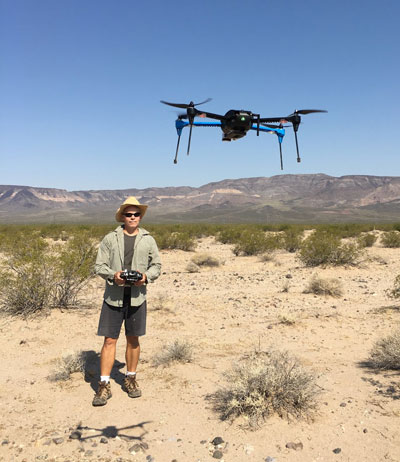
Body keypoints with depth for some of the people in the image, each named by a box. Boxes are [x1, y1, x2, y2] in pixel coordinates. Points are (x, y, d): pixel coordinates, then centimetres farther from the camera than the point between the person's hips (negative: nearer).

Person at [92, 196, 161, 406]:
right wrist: (112, 275, -18)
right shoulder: (110, 238, 1)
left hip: (137, 297, 2)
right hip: (113, 297, -1)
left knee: (133, 340, 12)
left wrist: (146, 276, -10)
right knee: (109, 340, 0)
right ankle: (104, 385, 9)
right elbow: (99, 266, 1)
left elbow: (157, 265, 10)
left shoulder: (148, 240, 6)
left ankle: (130, 379, 29)